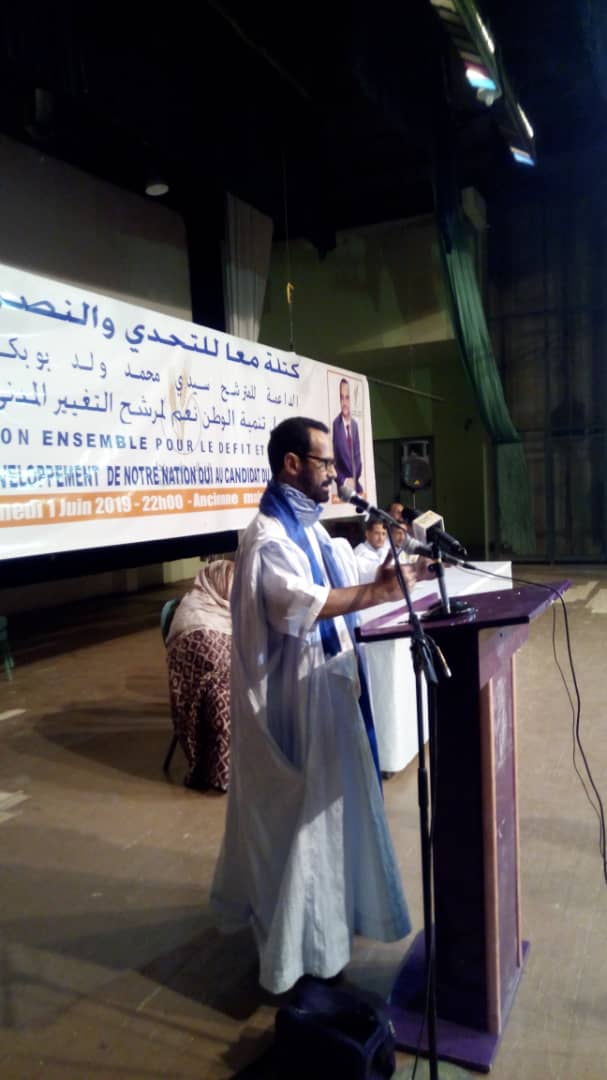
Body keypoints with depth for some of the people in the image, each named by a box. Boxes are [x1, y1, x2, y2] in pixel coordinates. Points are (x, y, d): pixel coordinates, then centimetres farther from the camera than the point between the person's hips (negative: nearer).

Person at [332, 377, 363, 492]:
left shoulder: (355, 424, 9)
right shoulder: (335, 424, -11)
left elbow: (358, 456, 12)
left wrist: (355, 479, -1)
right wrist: (344, 480, -15)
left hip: (356, 484, 5)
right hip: (343, 485, -5)